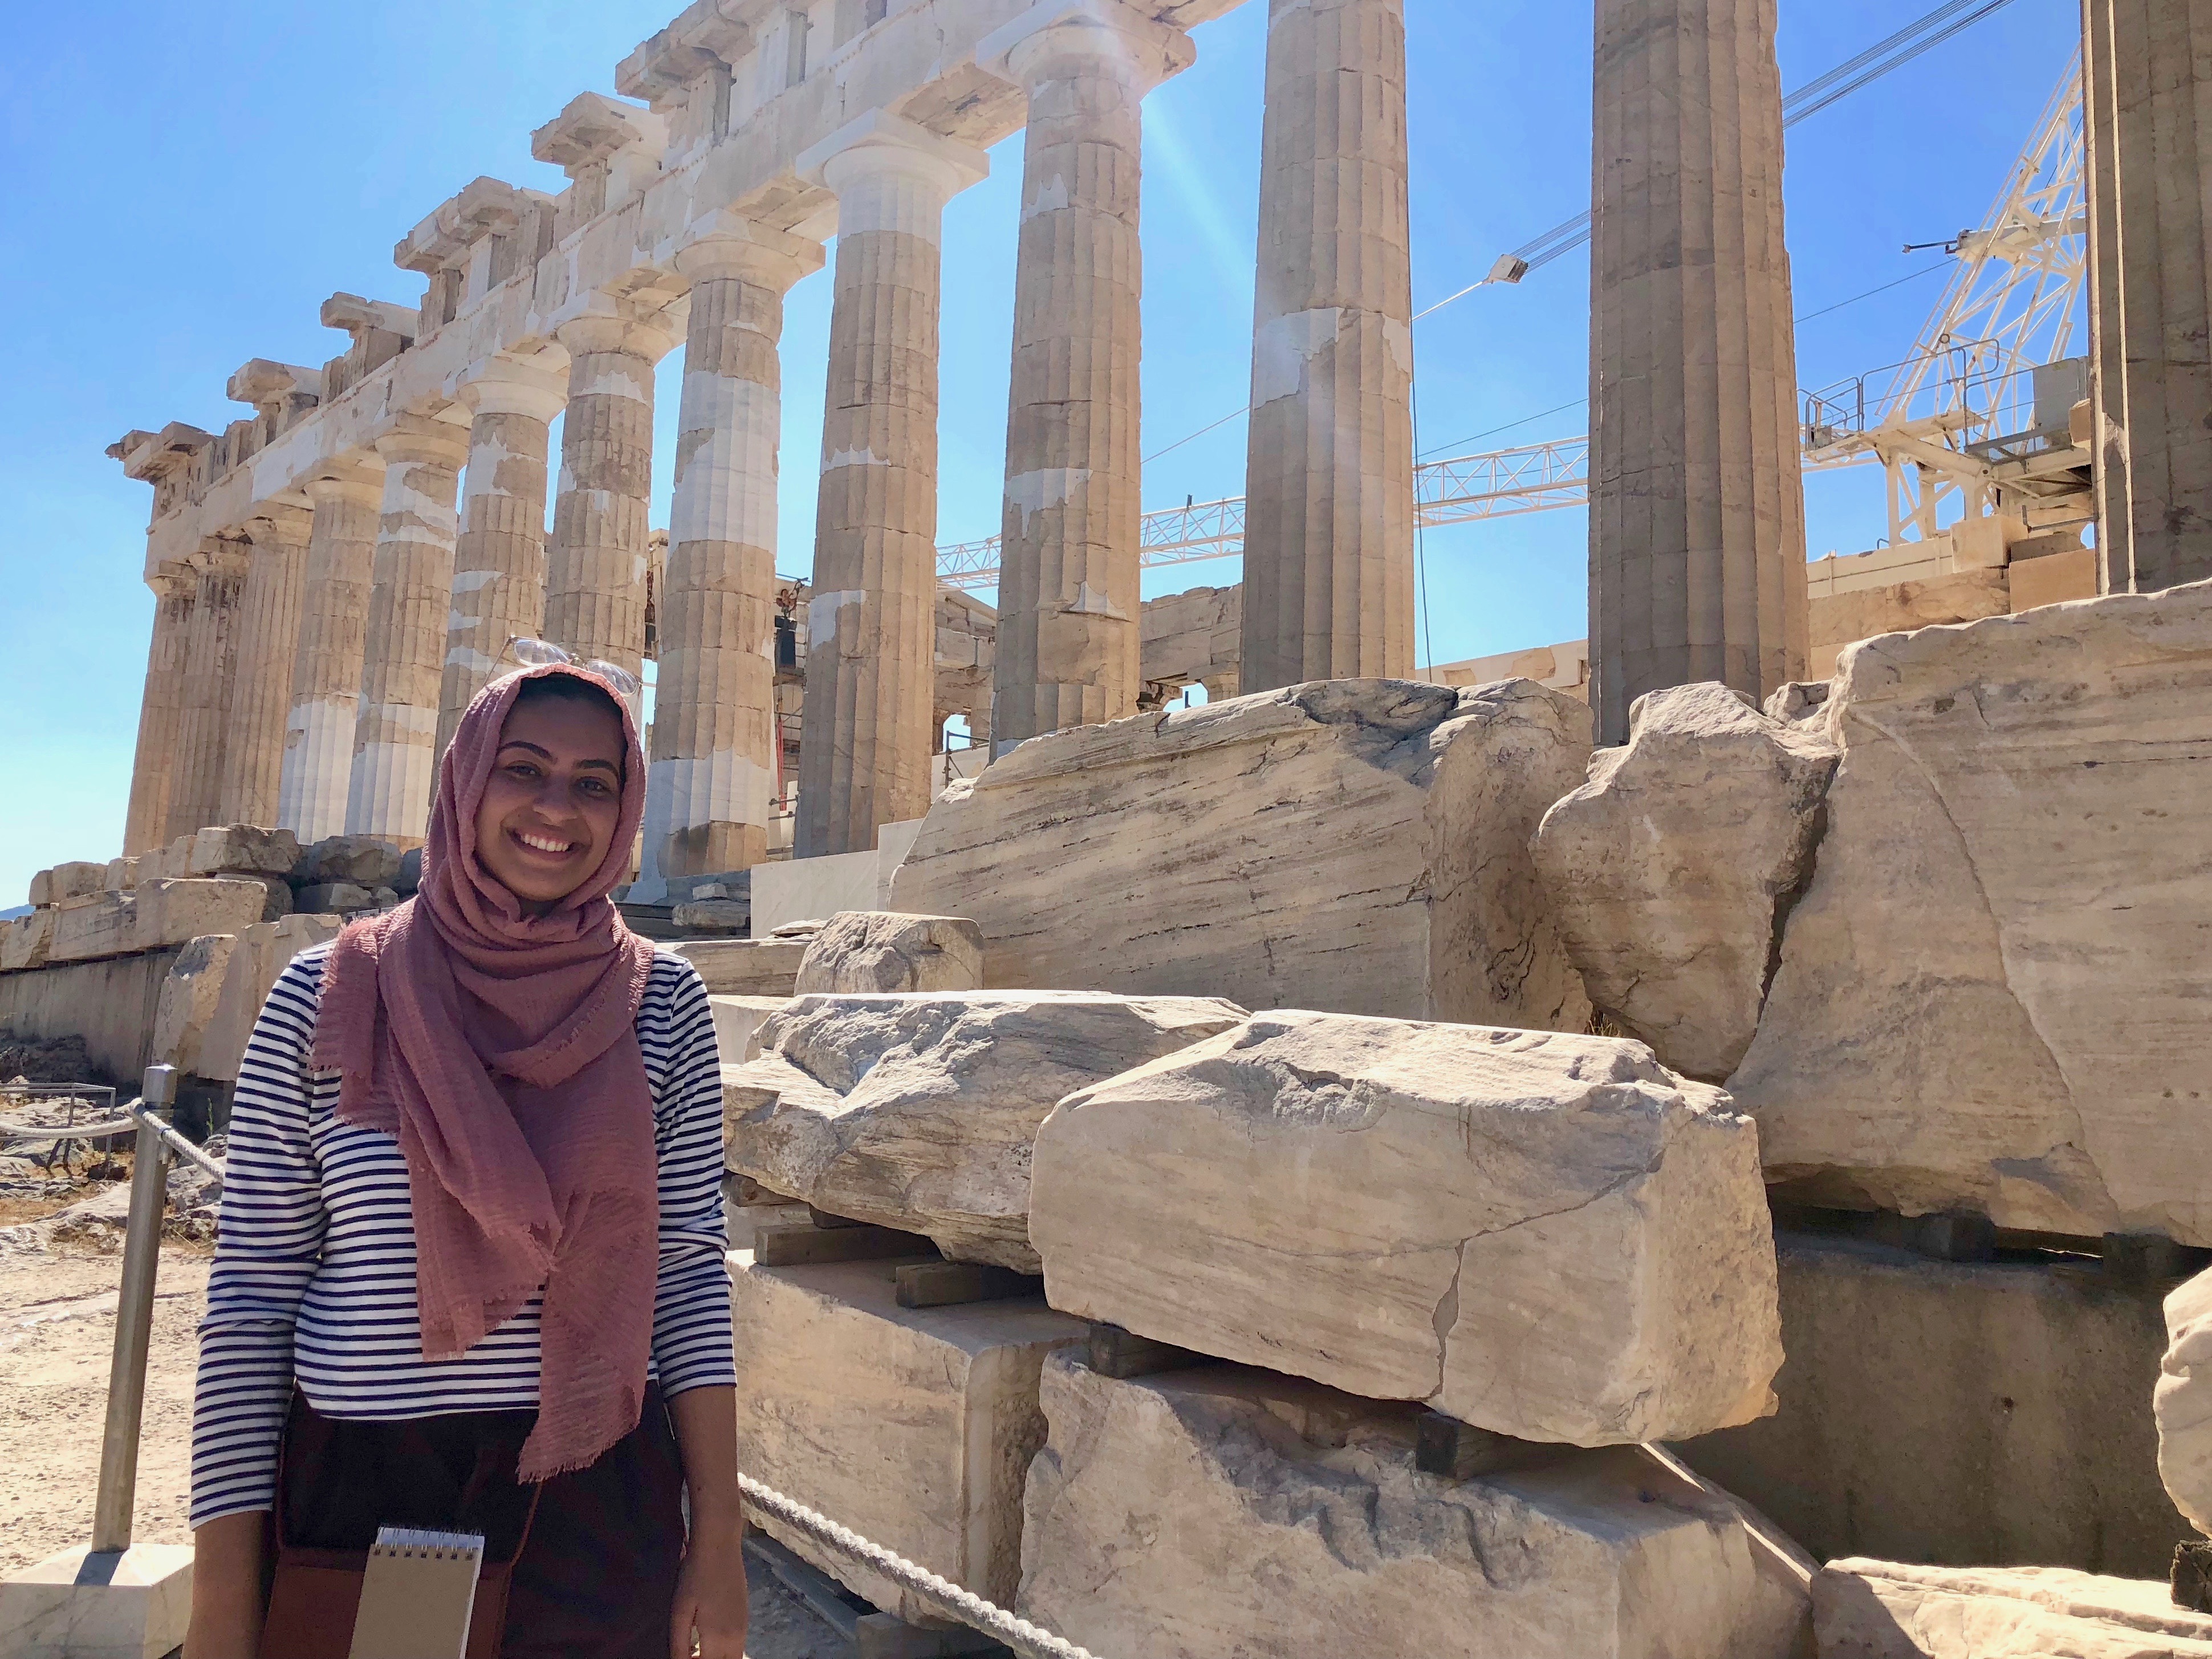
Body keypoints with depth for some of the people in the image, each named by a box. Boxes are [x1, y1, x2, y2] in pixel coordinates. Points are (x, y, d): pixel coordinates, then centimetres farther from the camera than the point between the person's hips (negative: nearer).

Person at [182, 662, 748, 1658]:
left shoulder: (661, 1004, -3)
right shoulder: (327, 996, -5)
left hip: (597, 1521, 1)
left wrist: (717, 1540, -3)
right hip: (356, 1501, 0)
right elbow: (251, 1297, -3)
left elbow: (690, 1272, -1)